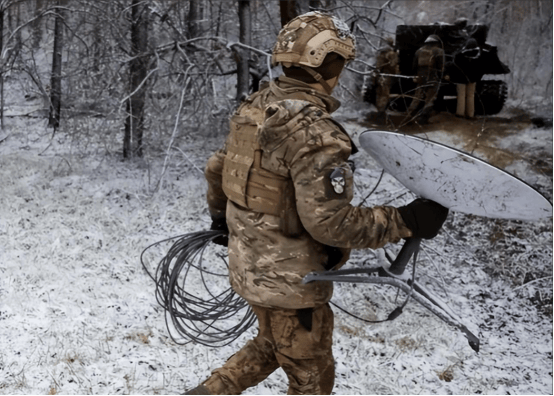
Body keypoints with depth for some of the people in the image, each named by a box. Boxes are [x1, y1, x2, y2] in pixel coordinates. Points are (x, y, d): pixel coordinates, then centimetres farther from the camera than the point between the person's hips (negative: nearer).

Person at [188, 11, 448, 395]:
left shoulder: (255, 107, 1)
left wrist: (219, 216, 31)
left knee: (272, 346, 33)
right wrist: (405, 221, -22)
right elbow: (329, 222, -29)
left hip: (248, 265, 8)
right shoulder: (316, 133, -27)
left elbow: (217, 168, 13)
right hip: (290, 282, -8)